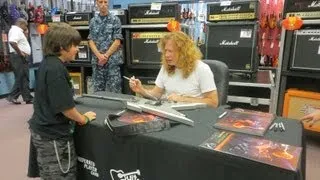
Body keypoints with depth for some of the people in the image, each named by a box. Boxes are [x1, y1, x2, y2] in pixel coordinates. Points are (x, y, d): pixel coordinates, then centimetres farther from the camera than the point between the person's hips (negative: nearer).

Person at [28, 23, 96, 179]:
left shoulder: (46, 63, 5)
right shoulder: (56, 69, -23)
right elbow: (65, 106, -23)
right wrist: (84, 119, -7)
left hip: (42, 130, 9)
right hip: (54, 136, -9)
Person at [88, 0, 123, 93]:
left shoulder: (115, 20, 0)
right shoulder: (93, 21, 10)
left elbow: (117, 41, -5)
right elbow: (91, 41, 5)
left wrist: (106, 55, -10)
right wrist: (99, 55, -10)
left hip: (113, 61, -3)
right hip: (97, 60, 3)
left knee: (114, 91, 0)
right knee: (97, 90, 9)